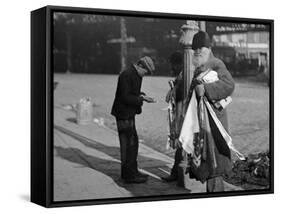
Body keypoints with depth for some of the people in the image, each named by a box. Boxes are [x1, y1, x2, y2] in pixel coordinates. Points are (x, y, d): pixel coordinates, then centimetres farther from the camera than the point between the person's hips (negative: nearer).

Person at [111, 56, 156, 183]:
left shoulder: (136, 75, 12)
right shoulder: (126, 75, -19)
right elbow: (125, 97, -22)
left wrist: (141, 96, 2)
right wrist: (141, 98, -22)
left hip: (129, 113, 10)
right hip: (124, 114, -10)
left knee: (133, 142, 16)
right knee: (128, 143, -5)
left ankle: (131, 171, 26)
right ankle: (129, 175, 2)